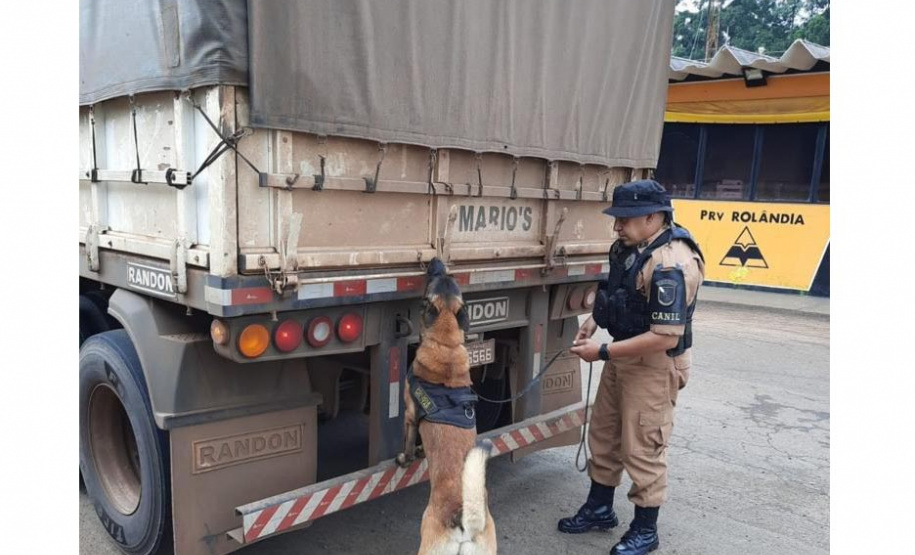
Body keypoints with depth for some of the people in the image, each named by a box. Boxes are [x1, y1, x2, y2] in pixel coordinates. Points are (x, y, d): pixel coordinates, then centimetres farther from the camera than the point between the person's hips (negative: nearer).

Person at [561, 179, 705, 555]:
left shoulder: (672, 264, -27)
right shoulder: (630, 247, 2)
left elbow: (666, 336, -29)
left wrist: (602, 352, -24)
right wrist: (593, 321, 1)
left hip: (655, 366, -9)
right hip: (623, 357, 9)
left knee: (642, 449, 4)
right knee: (603, 434, 19)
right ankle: (599, 509, 37)